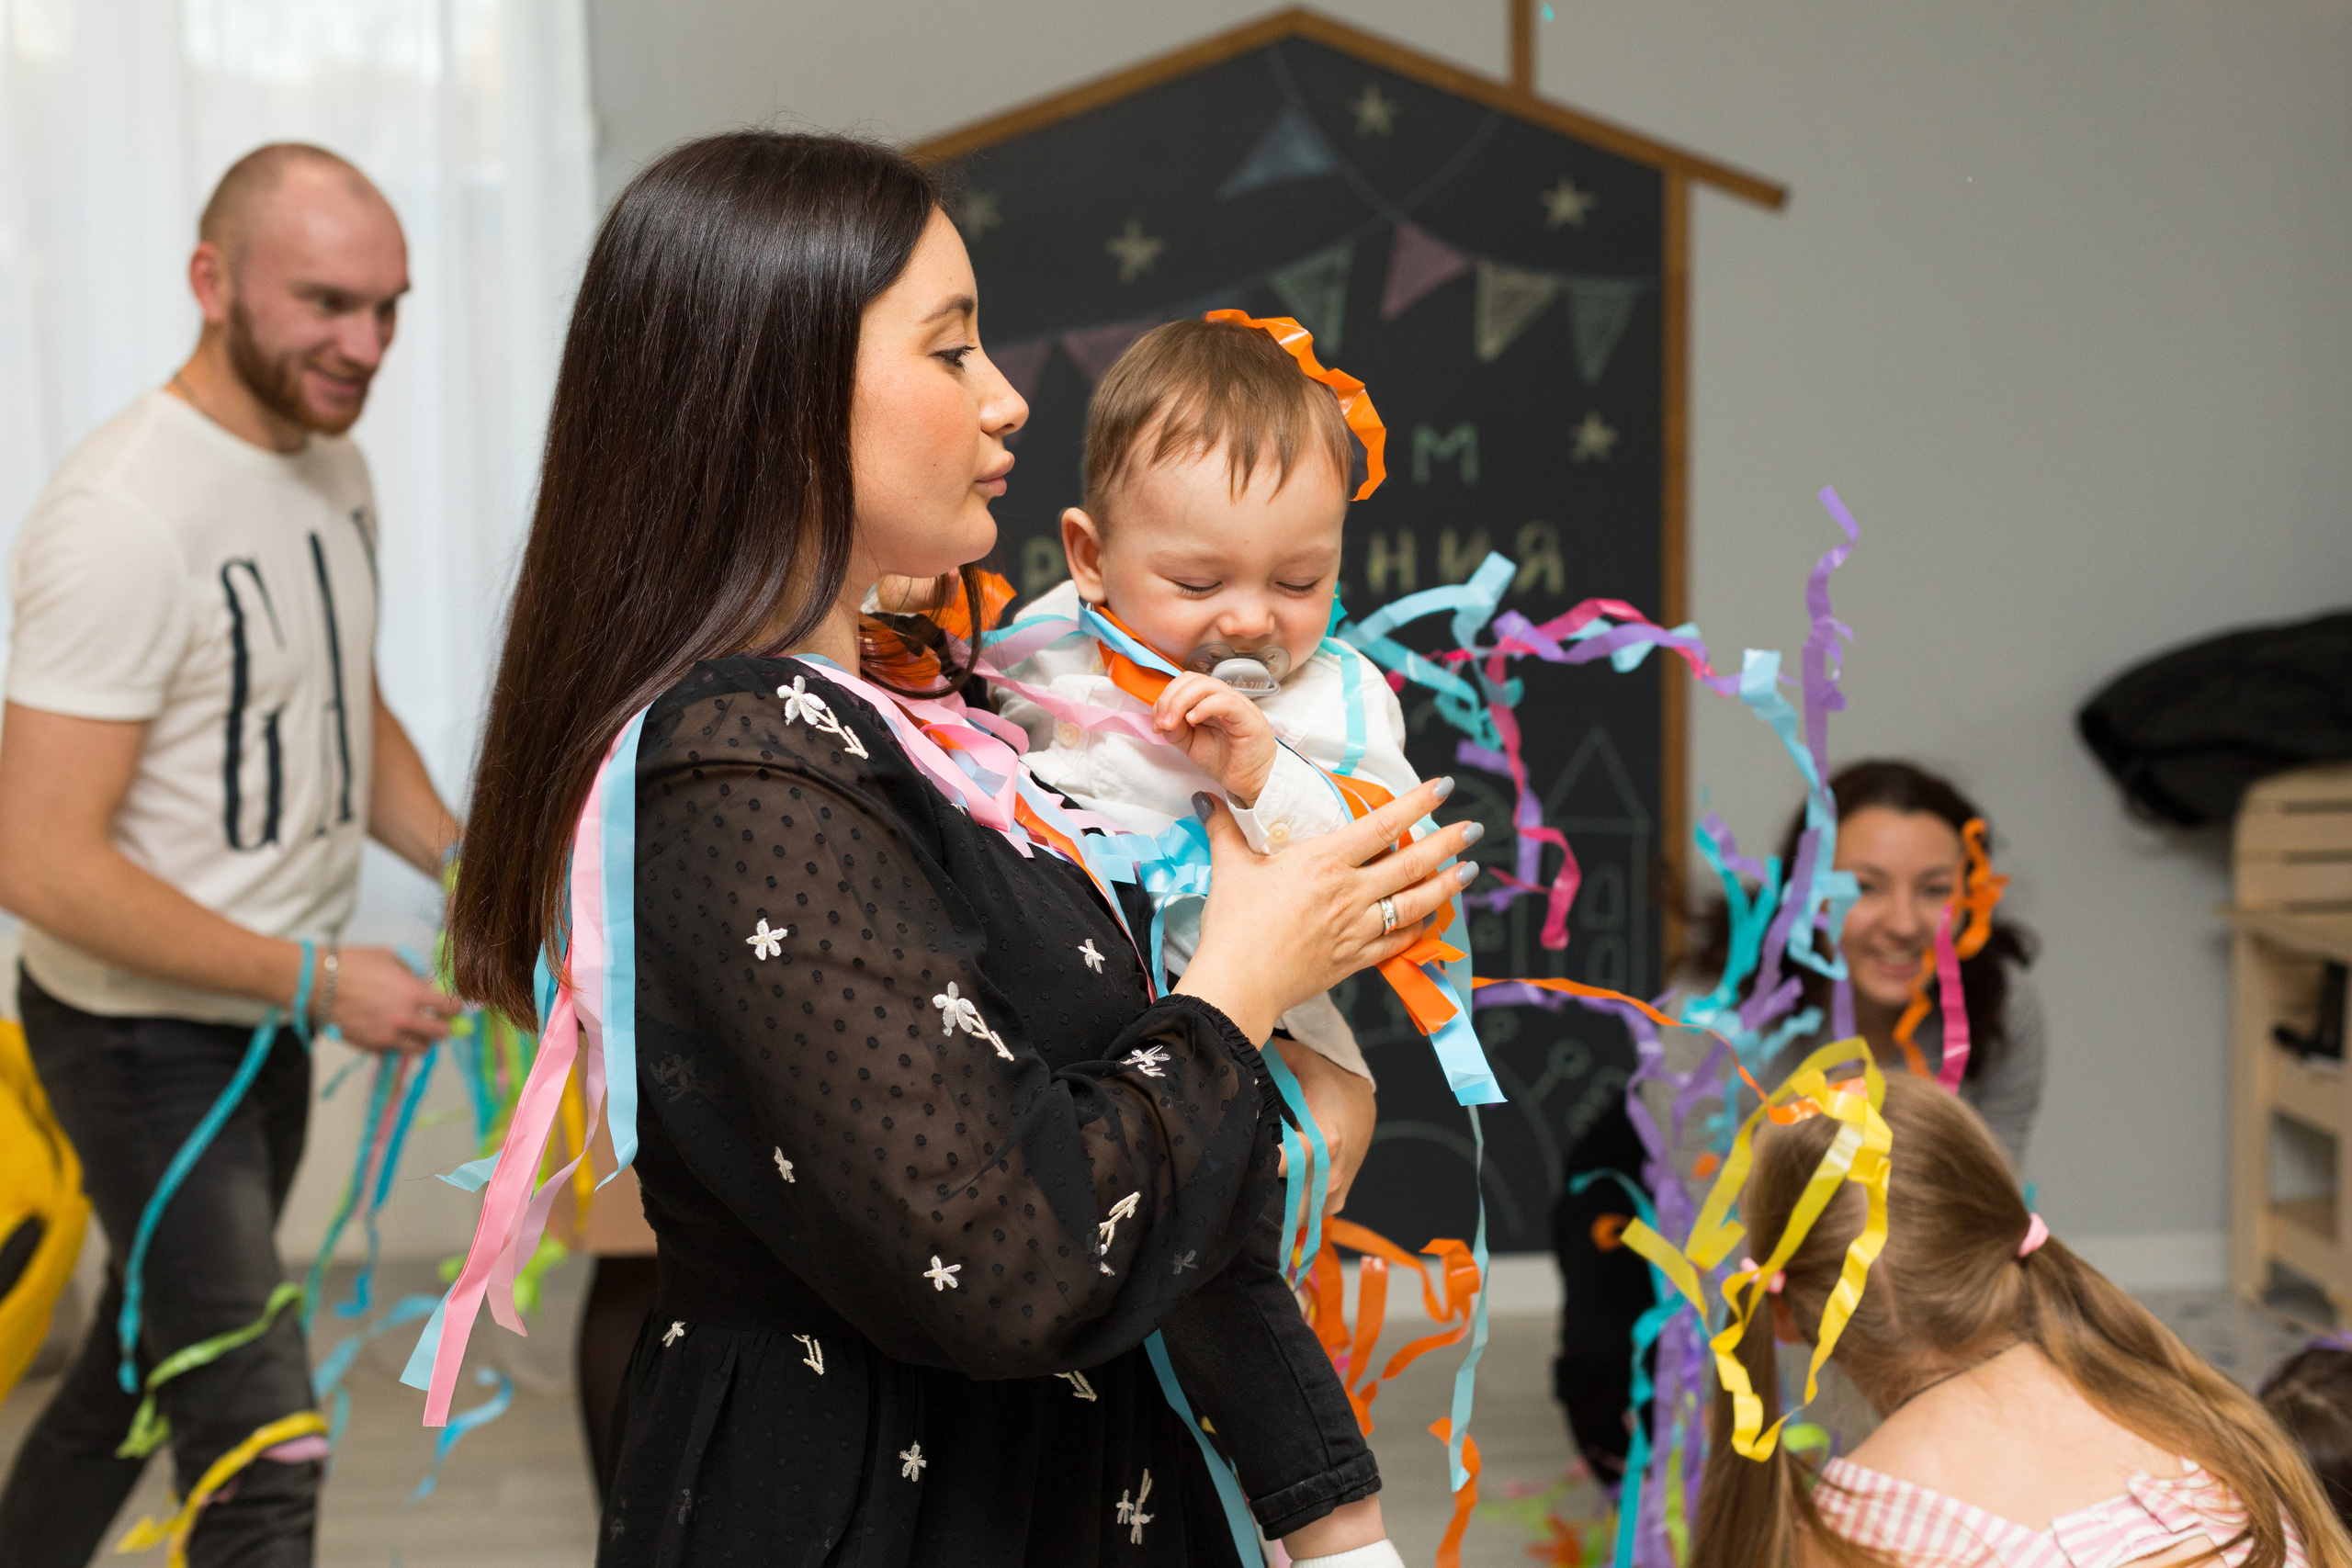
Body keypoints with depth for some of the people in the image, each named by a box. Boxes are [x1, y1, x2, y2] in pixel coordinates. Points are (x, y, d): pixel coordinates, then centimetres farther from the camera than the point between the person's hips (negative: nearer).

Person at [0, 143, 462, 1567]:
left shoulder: (334, 469, 4)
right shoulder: (121, 524, -25)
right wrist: (313, 981, -22)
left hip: (266, 1014, 9)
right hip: (146, 1034, -9)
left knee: (145, 1367, 24)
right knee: (262, 1450, -6)